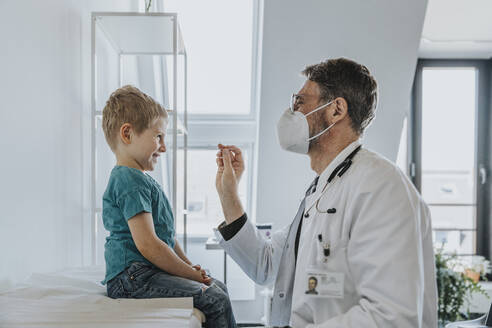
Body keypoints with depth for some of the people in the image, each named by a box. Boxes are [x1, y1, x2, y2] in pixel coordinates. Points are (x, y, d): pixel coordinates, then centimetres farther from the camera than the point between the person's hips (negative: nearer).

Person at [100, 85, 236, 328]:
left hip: (150, 272, 11)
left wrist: (188, 264, 12)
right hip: (133, 278, -11)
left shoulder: (141, 179, 19)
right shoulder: (129, 181, -16)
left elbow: (165, 233, 23)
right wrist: (192, 275, -14)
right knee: (215, 300, -19)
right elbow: (147, 245, -23)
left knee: (219, 288, 12)